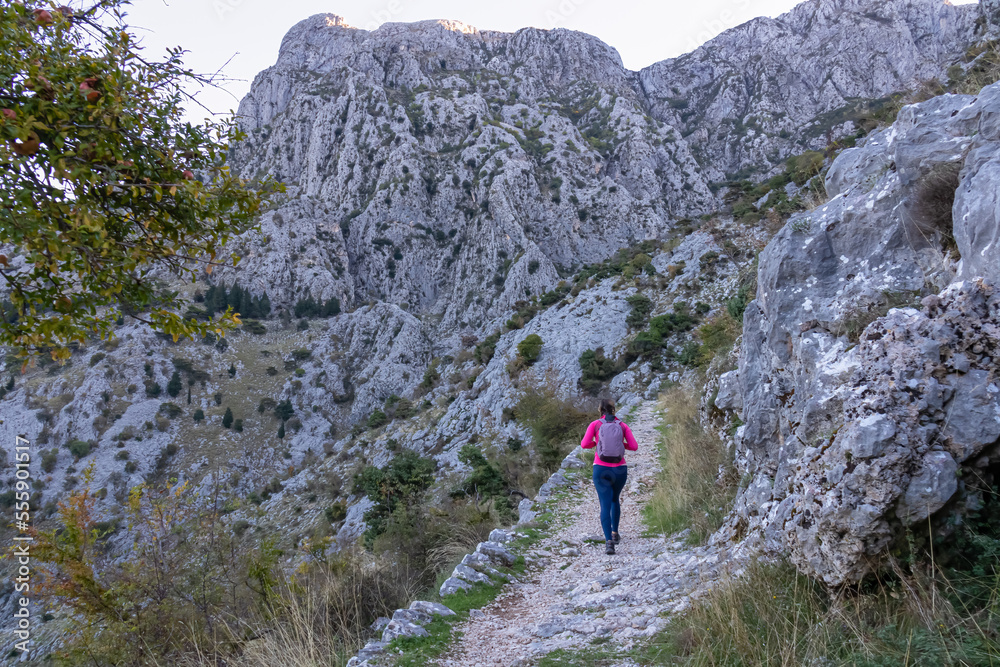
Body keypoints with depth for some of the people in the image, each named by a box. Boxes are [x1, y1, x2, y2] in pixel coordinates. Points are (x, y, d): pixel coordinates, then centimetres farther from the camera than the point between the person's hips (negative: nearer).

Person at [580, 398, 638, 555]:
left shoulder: (595, 425, 1)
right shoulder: (623, 426, 5)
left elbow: (585, 444, -8)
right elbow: (634, 446, -2)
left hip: (601, 470, -2)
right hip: (620, 470, 2)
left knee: (605, 506, -3)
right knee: (615, 499, 29)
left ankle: (609, 541, -21)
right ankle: (615, 533, 32)